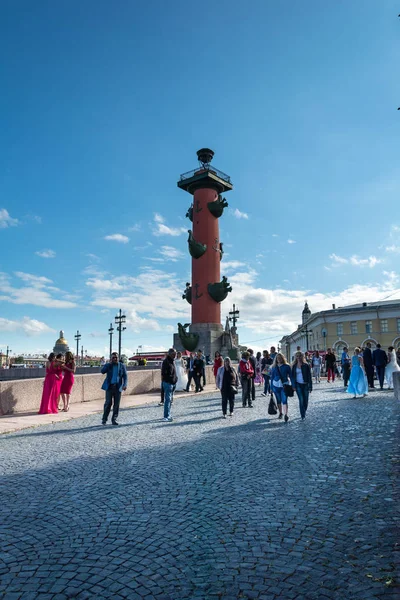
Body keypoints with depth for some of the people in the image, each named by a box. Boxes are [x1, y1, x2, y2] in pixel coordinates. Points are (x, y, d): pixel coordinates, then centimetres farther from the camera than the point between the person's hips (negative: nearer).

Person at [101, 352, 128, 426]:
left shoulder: (122, 365, 6)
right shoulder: (108, 365, 4)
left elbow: (125, 376, 4)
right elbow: (102, 371, -12)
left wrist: (125, 384, -10)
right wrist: (109, 363, -12)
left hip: (118, 387, 1)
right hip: (109, 386, -1)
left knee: (116, 404, 2)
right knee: (108, 403, -4)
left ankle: (114, 419, 11)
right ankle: (104, 419, 8)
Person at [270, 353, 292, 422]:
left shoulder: (286, 366, -2)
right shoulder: (274, 367, 6)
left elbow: (291, 376, 3)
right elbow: (272, 377, 10)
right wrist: (271, 387, 9)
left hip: (284, 385, -3)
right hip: (276, 385, 3)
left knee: (284, 400, -12)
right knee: (278, 400, 11)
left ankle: (286, 415, -13)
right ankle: (280, 413, 25)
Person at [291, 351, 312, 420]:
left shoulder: (306, 365, -3)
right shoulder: (294, 366, 3)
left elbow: (309, 376, -2)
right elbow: (292, 376, 6)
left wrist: (310, 387, -5)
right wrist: (294, 386, -1)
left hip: (305, 384, 0)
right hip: (298, 385, 1)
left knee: (305, 400, 4)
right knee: (301, 400, -5)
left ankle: (304, 413, 27)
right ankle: (303, 416, 0)